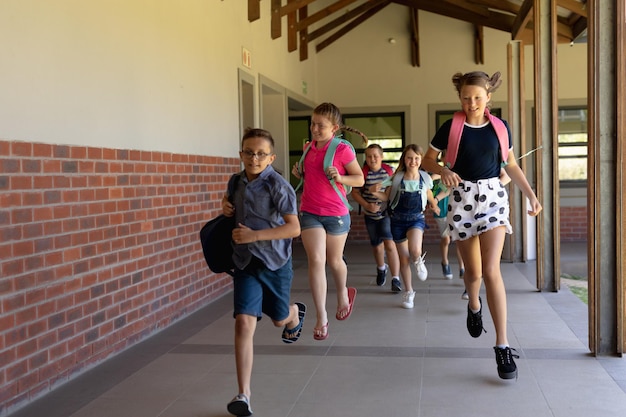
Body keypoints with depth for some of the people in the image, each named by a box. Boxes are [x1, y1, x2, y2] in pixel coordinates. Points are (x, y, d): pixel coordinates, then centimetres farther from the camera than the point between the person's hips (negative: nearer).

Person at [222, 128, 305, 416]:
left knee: (279, 319, 19)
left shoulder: (277, 186, -16)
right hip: (245, 263, 3)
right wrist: (226, 206, 0)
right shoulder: (237, 182, 2)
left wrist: (254, 235, -28)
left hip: (275, 262, -3)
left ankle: (296, 314, 60)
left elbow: (294, 228, -22)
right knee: (244, 322, -12)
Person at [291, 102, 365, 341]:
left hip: (336, 214, -3)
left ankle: (343, 294, 46)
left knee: (334, 261, 14)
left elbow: (360, 179, -5)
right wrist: (299, 174, -1)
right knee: (316, 260, -8)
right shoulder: (309, 148, 5)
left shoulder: (343, 150, -11)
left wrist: (340, 178, -22)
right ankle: (321, 317, -2)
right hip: (309, 213, 3)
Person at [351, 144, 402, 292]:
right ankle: (381, 268, 48)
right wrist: (367, 205, -18)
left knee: (389, 244, -17)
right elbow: (355, 192, -5)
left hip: (387, 213, -1)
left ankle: (395, 279, -13)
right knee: (377, 246, 18)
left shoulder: (389, 171, -7)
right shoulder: (363, 173, -10)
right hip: (370, 215, 1)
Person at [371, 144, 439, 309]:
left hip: (417, 218, -1)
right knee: (404, 258, 8)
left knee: (415, 251, -29)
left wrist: (434, 205, 30)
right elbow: (386, 197, 1)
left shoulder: (425, 178, -3)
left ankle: (418, 261, 10)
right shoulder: (397, 178, -6)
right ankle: (408, 292, 25)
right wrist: (375, 192, -18)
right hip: (398, 219, 1)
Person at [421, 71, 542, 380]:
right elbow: (428, 159, 6)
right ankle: (474, 306, 46)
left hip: (493, 196, 0)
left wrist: (531, 194, 4)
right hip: (462, 198, 0)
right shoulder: (450, 128, -2)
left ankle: (502, 345, -11)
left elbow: (511, 164, 13)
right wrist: (444, 171, -15)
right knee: (473, 271, 8)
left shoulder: (500, 127, 3)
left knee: (491, 270, -14)